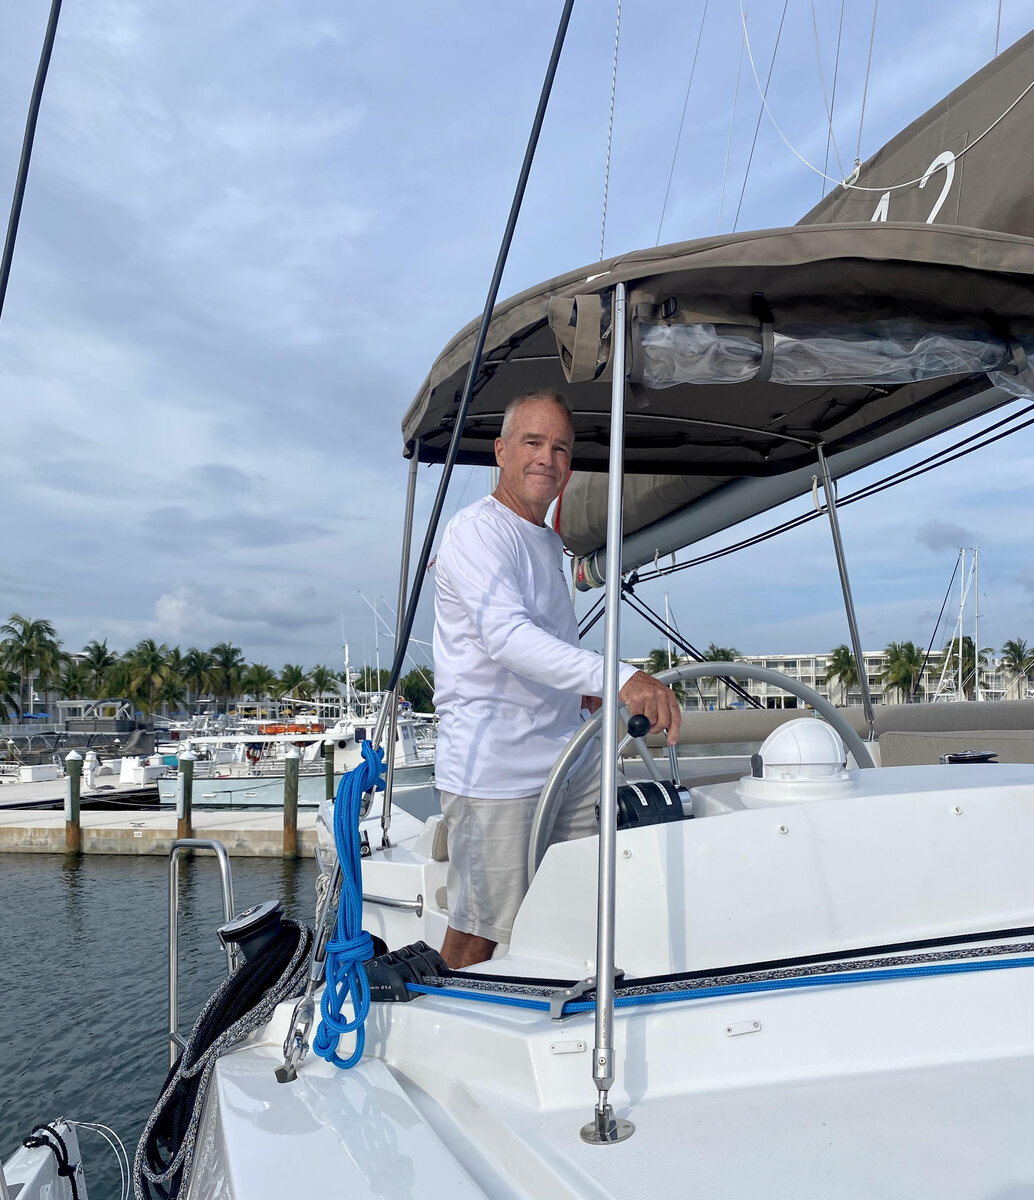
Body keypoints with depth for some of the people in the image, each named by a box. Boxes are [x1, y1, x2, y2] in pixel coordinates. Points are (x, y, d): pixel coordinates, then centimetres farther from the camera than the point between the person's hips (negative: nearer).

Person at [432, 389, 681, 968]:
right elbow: (506, 636, -29)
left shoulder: (549, 542, 18)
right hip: (495, 765, -9)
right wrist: (617, 676, -39)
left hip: (569, 757, 9)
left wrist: (583, 687, 14)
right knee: (479, 930, -1)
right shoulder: (478, 530, -12)